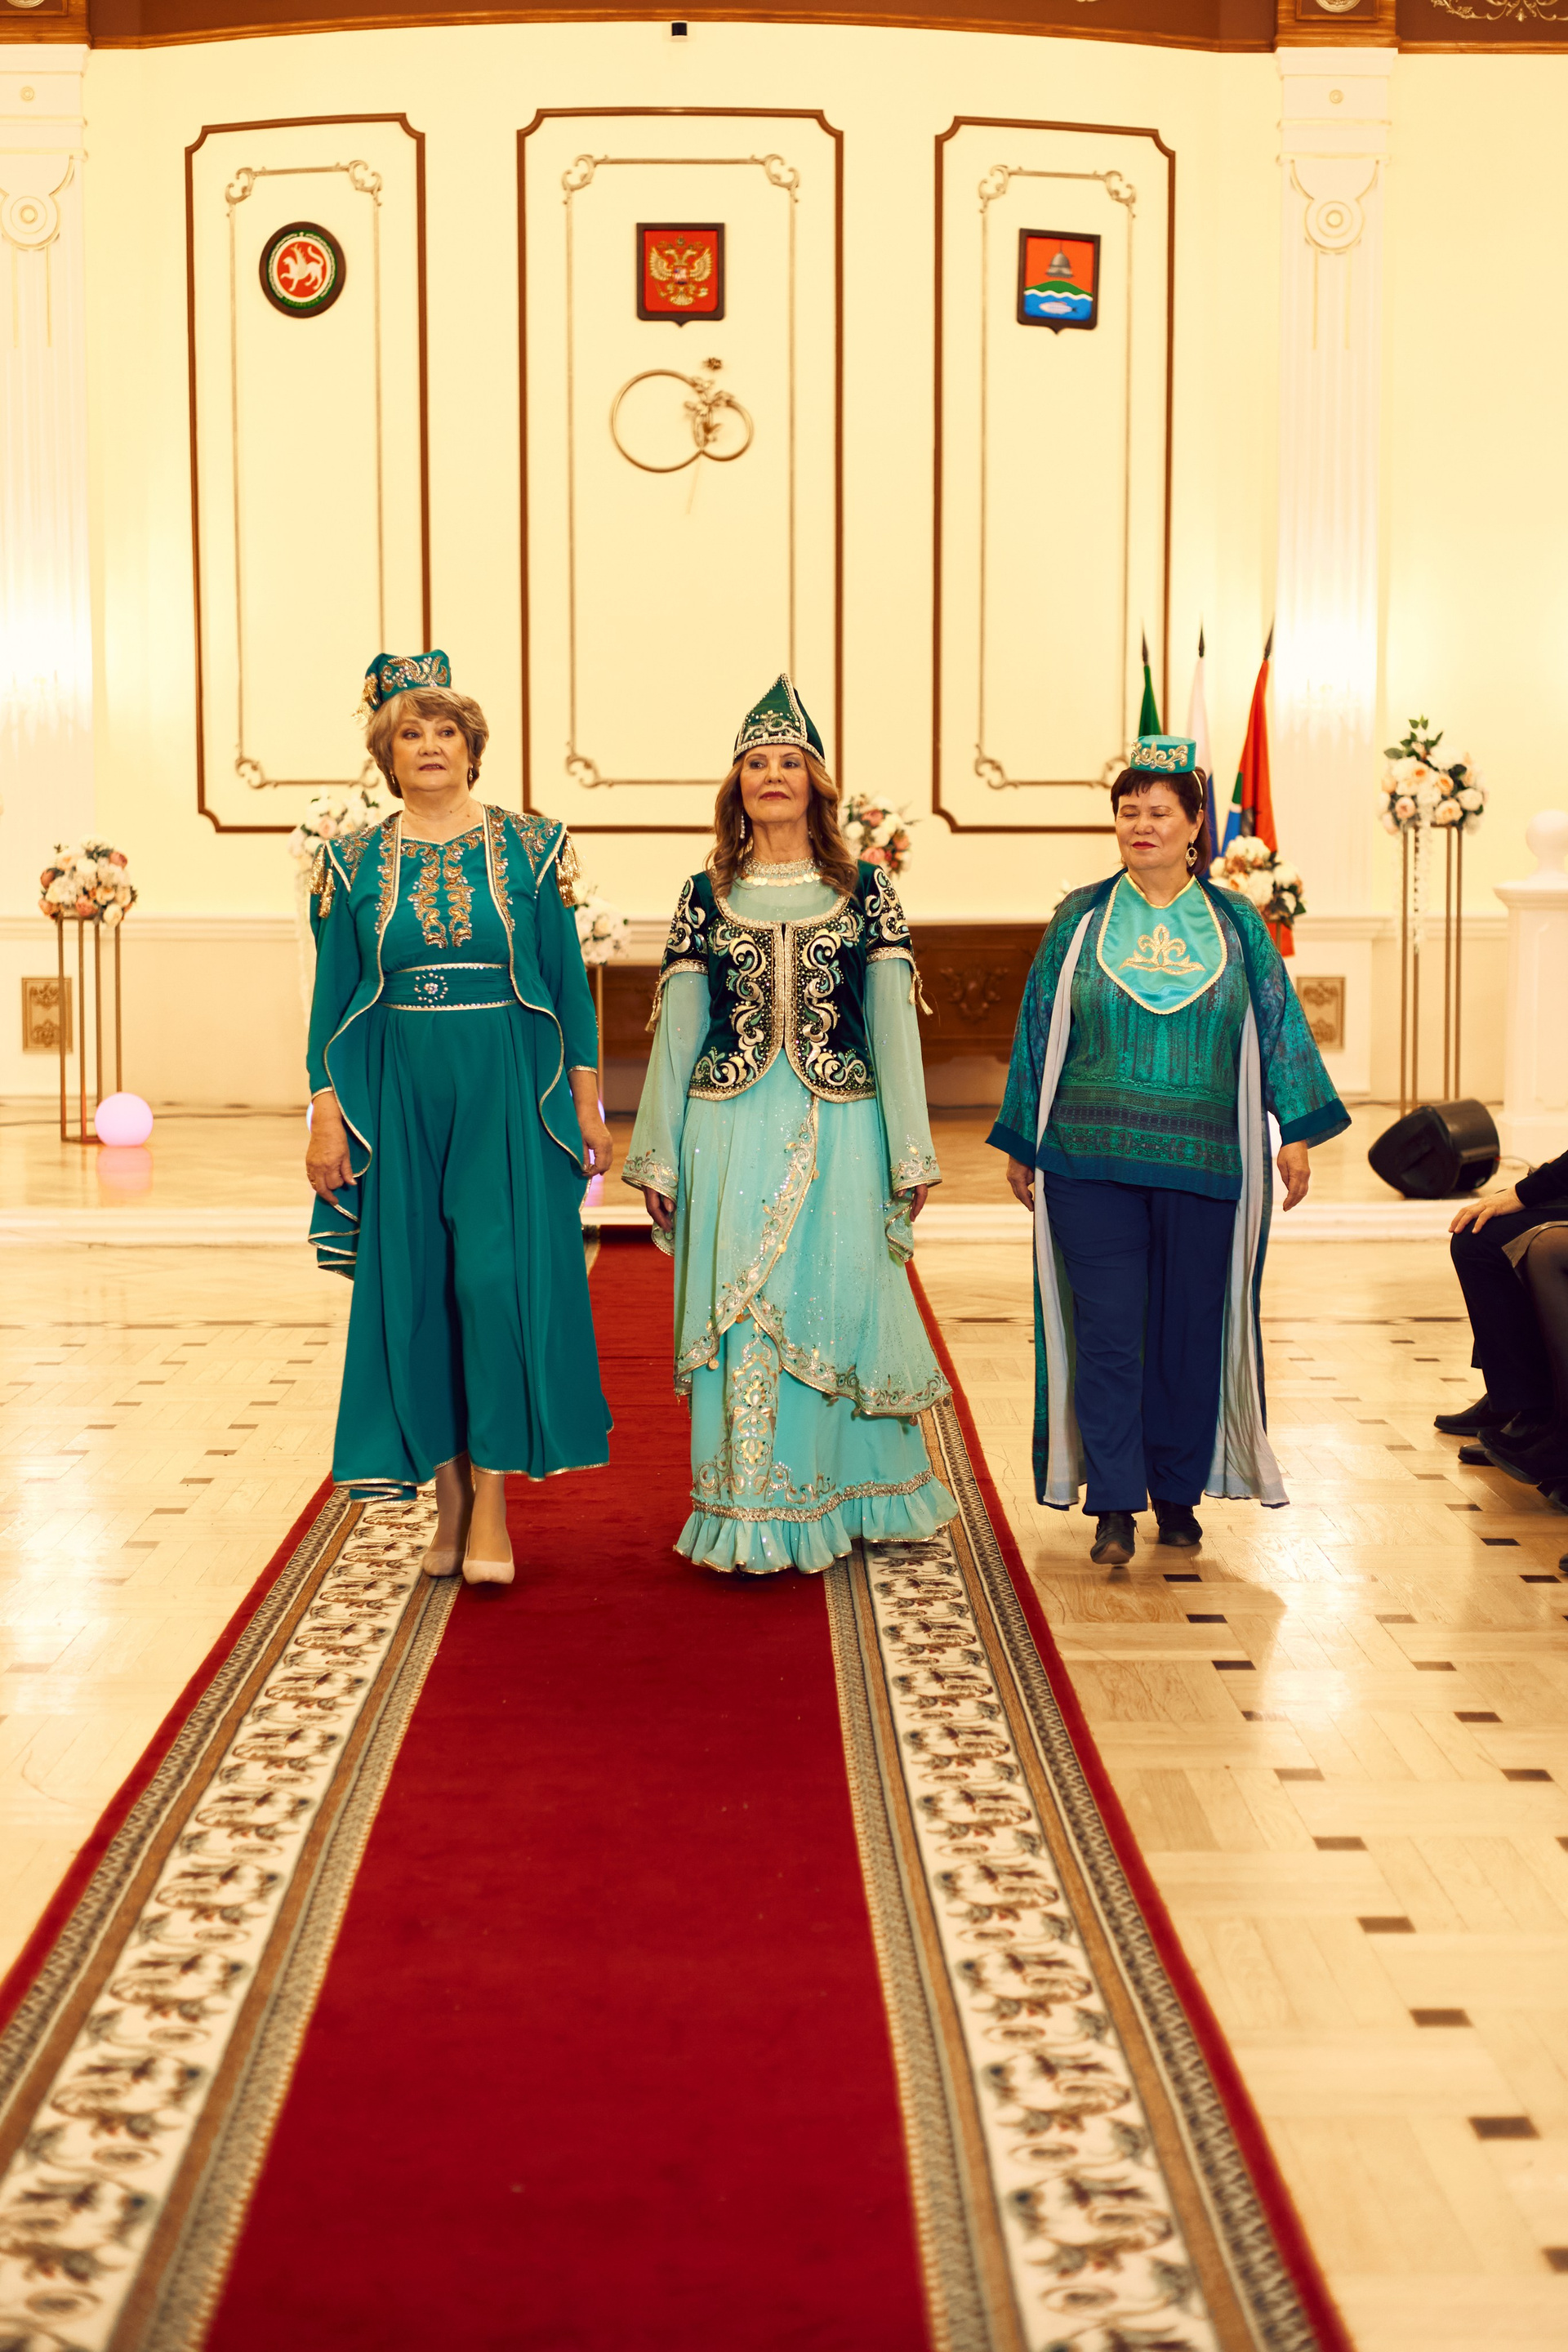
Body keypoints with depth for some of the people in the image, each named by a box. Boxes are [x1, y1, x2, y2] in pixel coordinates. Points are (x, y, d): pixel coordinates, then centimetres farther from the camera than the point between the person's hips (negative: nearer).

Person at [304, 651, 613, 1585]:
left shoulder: (528, 846, 4)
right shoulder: (357, 862, 7)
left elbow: (568, 978, 5)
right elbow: (333, 993, 7)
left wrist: (587, 1099, 0)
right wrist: (326, 1113, 0)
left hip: (508, 1089, -2)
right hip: (400, 1093, 2)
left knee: (498, 1277, -10)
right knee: (415, 1287, 3)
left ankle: (492, 1493, -1)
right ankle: (448, 1491, 13)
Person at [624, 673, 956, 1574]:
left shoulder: (866, 891, 5)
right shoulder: (705, 898, 8)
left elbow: (893, 1022, 4)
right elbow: (677, 1027, 9)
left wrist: (911, 1152, 0)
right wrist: (658, 1157, 7)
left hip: (839, 1130, 0)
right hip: (731, 1130, 1)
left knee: (837, 1306, 3)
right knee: (740, 1317, -1)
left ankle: (845, 1502, 20)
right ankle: (753, 1521, 7)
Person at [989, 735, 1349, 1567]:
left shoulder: (1234, 924, 8)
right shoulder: (1080, 920, 7)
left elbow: (1278, 1025, 8)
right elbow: (1038, 1031, 10)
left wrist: (1296, 1131, -1)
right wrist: (1021, 1145, 9)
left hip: (1201, 1164, 1)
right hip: (1091, 1158, -1)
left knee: (1189, 1331, 6)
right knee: (1106, 1331, -4)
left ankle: (1177, 1492, 20)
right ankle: (1113, 1506, 2)